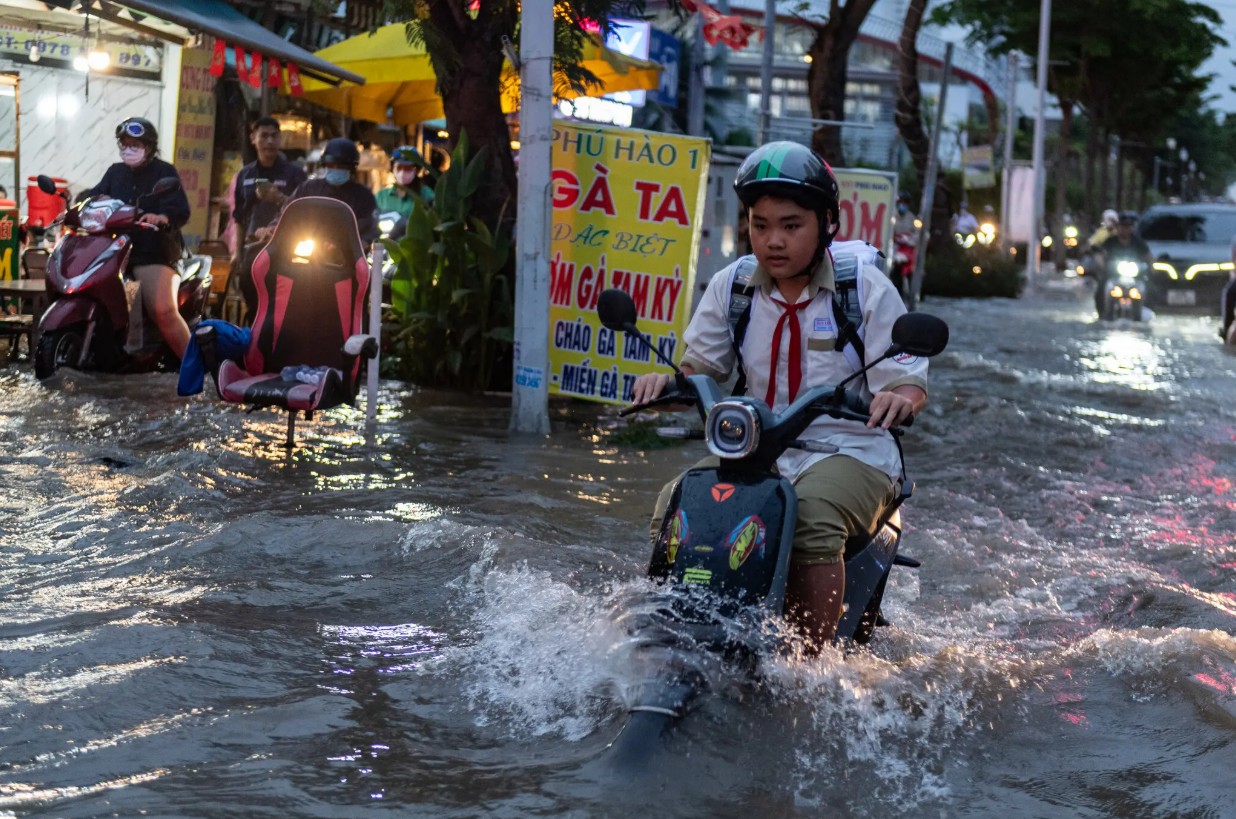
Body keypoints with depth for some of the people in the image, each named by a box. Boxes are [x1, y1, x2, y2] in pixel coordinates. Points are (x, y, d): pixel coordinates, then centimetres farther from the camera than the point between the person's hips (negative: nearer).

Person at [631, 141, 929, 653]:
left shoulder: (865, 288, -4)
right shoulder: (732, 287, 7)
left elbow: (908, 381, -6)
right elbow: (701, 366, 8)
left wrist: (899, 397, -31)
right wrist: (665, 380, -16)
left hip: (849, 452, -4)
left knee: (812, 516, -36)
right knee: (676, 505, -22)